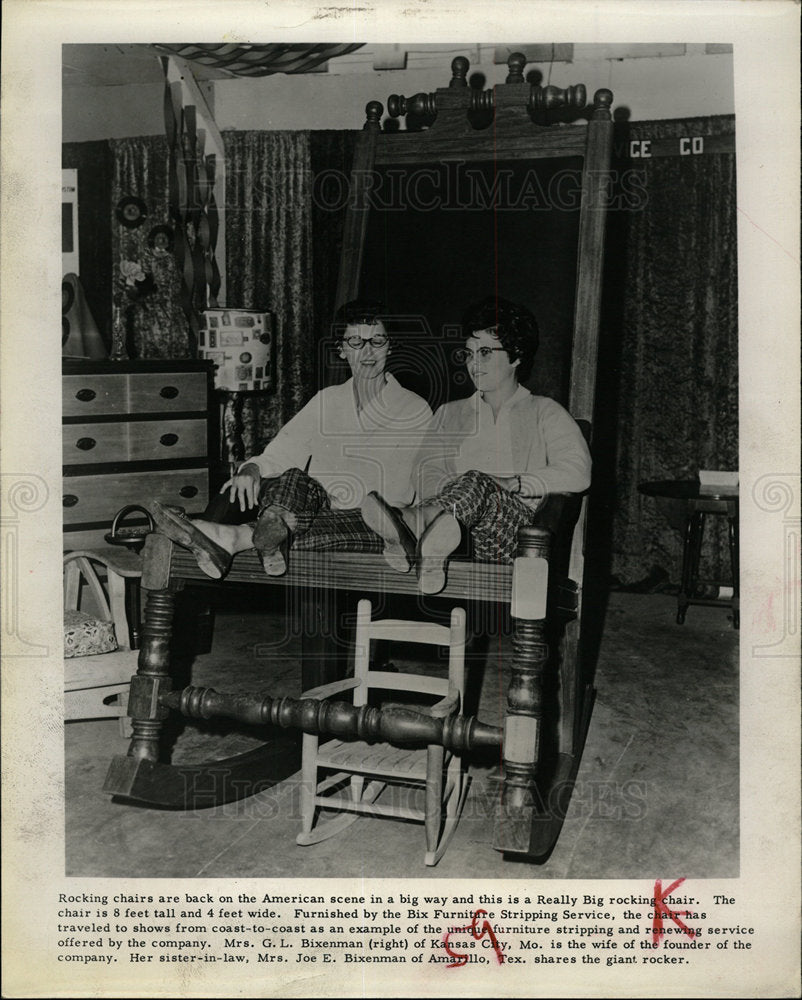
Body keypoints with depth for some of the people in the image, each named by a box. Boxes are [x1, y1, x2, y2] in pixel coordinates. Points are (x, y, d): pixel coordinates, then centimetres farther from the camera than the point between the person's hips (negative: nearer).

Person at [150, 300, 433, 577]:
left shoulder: (415, 409, 10)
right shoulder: (326, 401, 19)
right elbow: (278, 454, 11)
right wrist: (252, 469, -12)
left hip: (375, 525, -3)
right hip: (320, 509, 3)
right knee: (295, 478, -30)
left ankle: (235, 538, -56)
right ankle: (272, 531, -60)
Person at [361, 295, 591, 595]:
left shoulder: (544, 412, 21)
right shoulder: (449, 414, 30)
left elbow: (577, 472, 4)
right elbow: (427, 474, 14)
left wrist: (513, 484, -7)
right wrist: (452, 487, -10)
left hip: (517, 525, -2)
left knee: (476, 484, -35)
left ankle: (411, 522, -65)